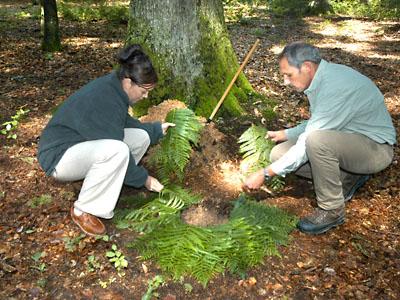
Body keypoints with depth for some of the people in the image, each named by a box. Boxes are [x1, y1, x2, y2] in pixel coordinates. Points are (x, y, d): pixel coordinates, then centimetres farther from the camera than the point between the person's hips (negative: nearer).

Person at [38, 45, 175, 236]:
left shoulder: (113, 87, -2)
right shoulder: (104, 99, -30)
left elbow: (124, 123, 16)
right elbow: (118, 152, -25)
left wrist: (157, 129, 13)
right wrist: (144, 179, -13)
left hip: (85, 144, 9)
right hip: (59, 155, -9)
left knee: (141, 137, -4)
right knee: (115, 150, -37)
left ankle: (103, 187, 5)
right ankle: (82, 210, -16)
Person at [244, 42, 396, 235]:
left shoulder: (335, 87, -29)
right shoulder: (322, 78, 0)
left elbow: (307, 145, -28)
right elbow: (317, 123, 16)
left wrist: (265, 174, -22)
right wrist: (286, 134, 2)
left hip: (376, 147, -9)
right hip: (345, 140, 9)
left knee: (316, 141, -38)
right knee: (279, 153, -5)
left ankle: (332, 210, -15)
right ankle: (349, 176, 7)